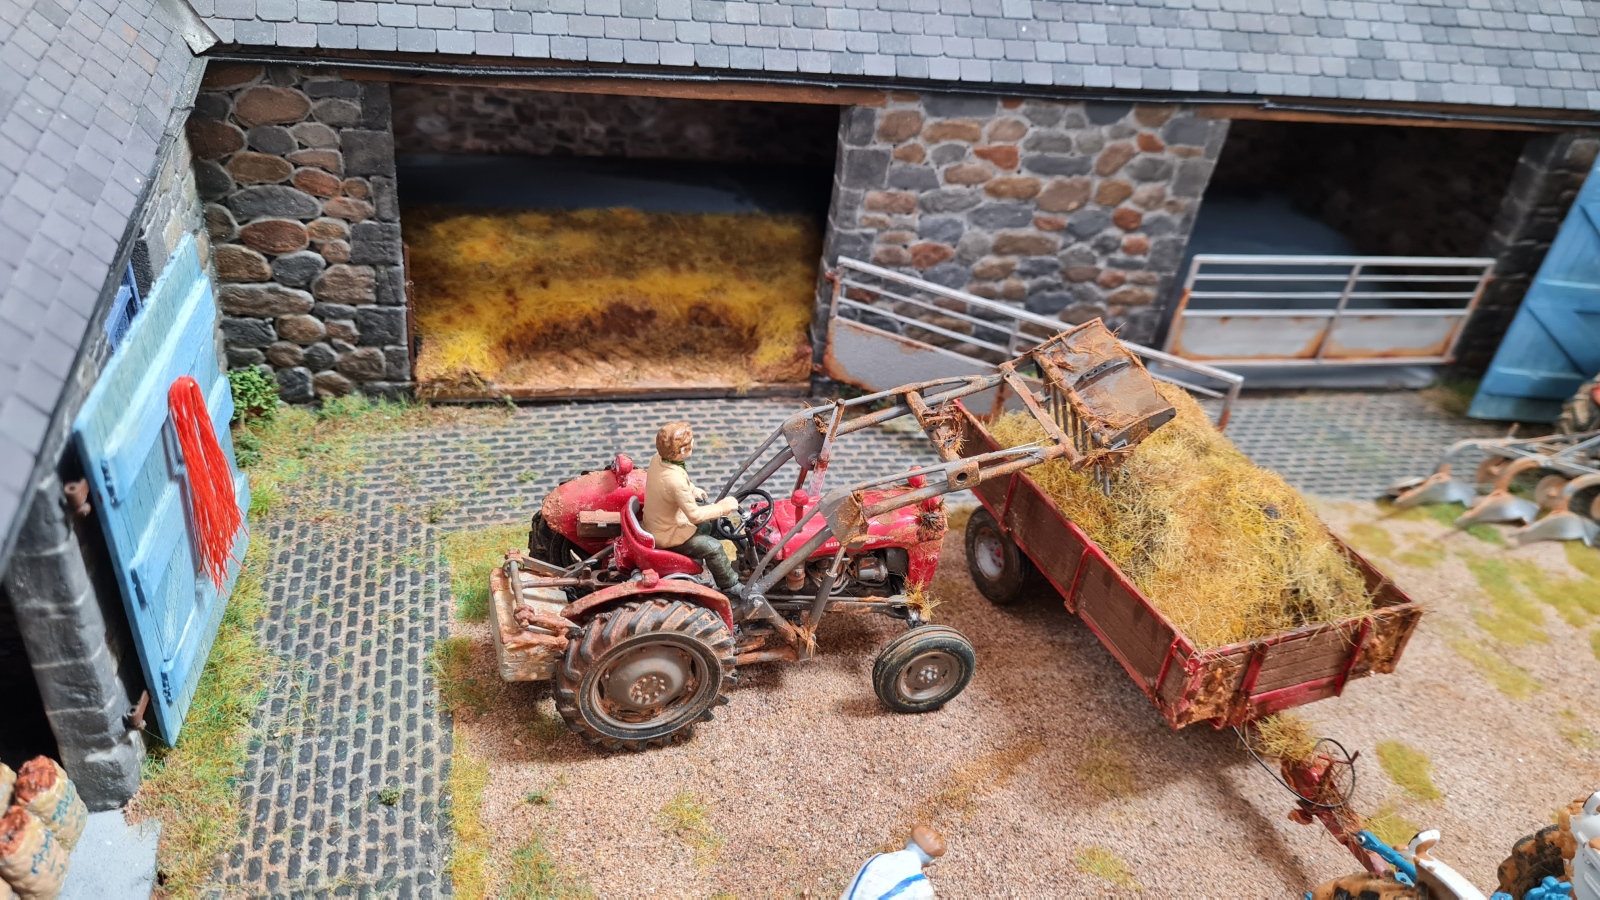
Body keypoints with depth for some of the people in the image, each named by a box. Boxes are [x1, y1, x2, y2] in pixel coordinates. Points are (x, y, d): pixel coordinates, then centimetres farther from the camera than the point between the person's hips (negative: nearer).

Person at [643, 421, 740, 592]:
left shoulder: (657, 458, -11)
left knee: (707, 525, 23)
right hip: (666, 535, -9)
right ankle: (730, 586, 15)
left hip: (656, 522, 9)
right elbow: (695, 515, -28)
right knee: (713, 547, -6)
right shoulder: (675, 480, -38)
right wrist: (723, 507, -18)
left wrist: (692, 490, 6)